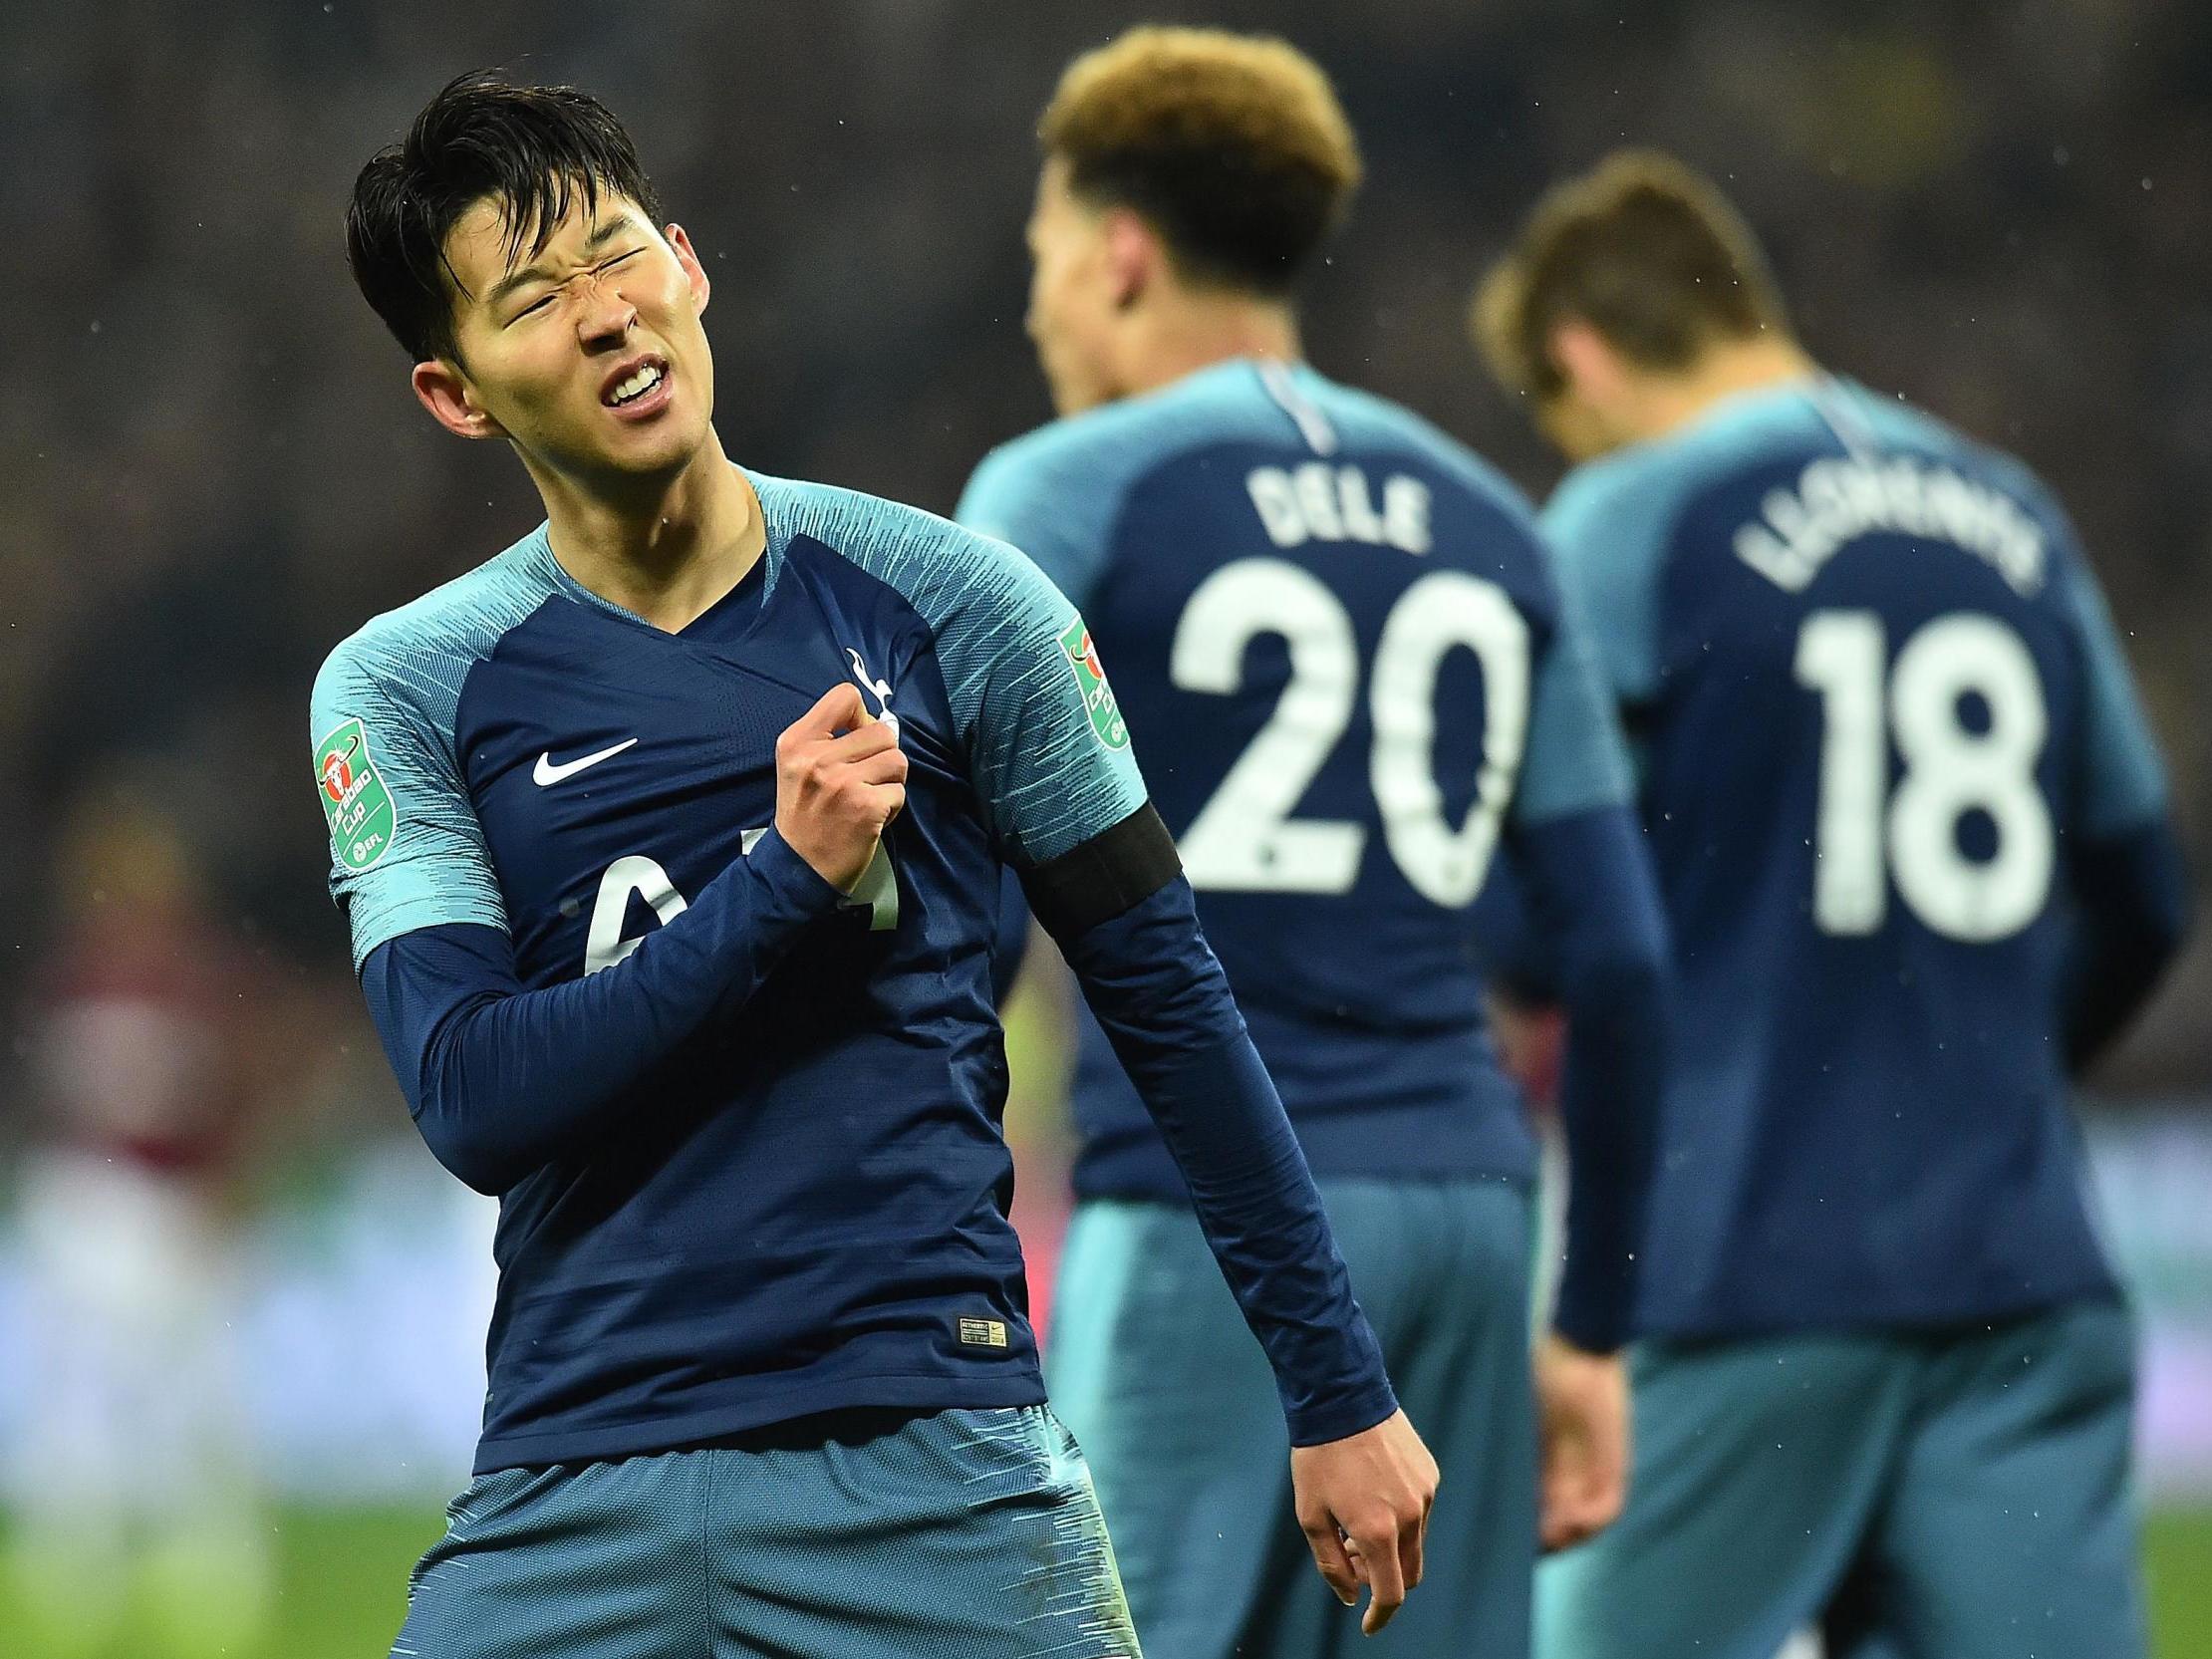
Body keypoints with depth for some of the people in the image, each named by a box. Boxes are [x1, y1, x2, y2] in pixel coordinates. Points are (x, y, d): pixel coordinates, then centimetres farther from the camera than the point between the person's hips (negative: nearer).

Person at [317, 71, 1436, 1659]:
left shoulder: (950, 602, 4)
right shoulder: (403, 689, 4)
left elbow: (1172, 1003, 8)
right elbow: (471, 1100, -7)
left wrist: (1342, 1391, 8)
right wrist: (785, 876, -14)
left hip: (934, 1466, -1)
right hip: (572, 1499, 1)